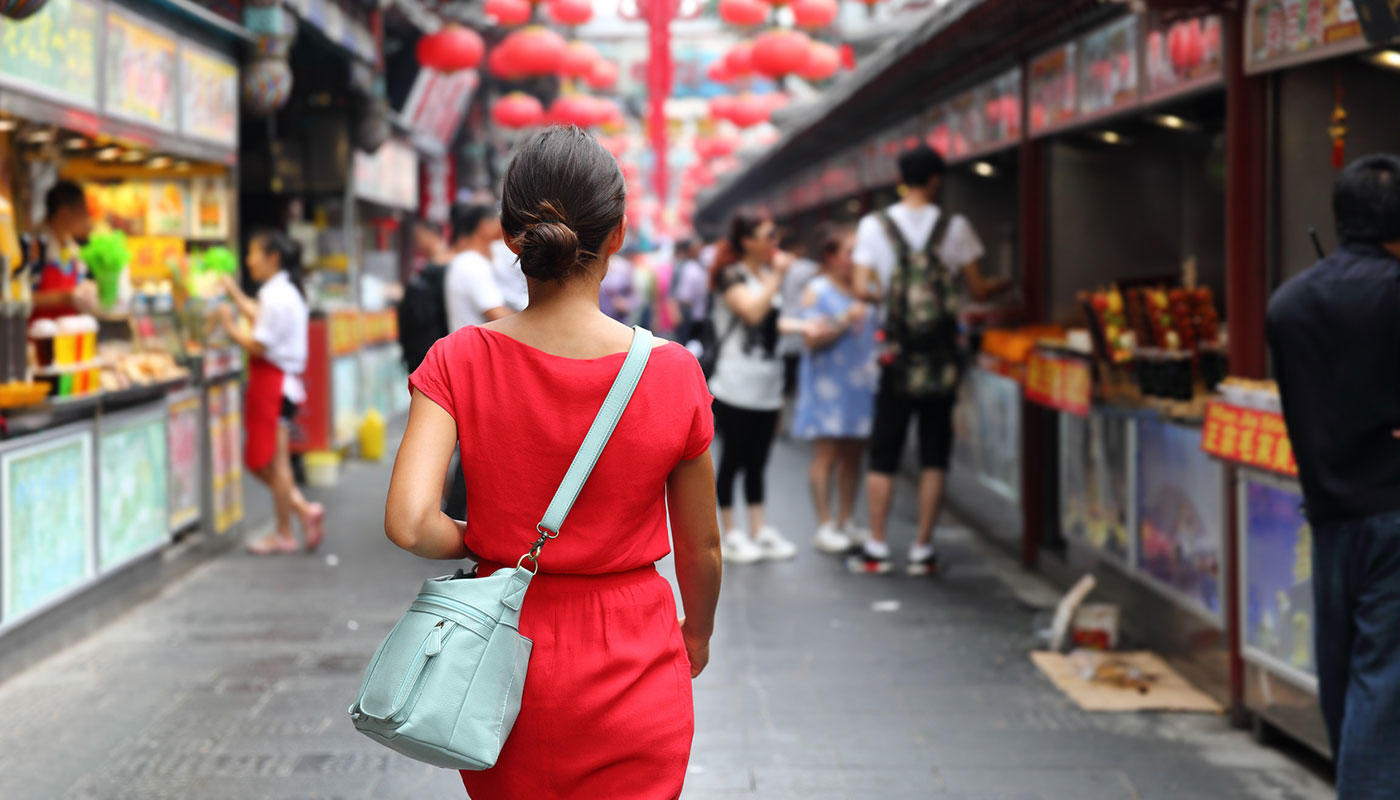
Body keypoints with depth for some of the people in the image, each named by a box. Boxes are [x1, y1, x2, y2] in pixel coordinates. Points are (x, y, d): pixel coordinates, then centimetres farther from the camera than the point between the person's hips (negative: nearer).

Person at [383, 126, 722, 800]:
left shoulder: (460, 362, -11)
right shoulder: (674, 374, -12)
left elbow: (408, 524, -22)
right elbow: (700, 548, -2)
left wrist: (472, 542, 0)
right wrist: (698, 631, 18)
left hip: (507, 668, 2)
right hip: (632, 680, -2)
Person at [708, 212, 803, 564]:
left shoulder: (767, 274, 14)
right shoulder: (731, 276, -9)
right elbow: (753, 311, -25)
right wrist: (778, 276, -19)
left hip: (767, 387, 7)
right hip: (735, 388, -7)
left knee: (757, 462, 10)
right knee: (732, 459, 0)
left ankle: (760, 531, 13)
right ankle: (731, 534, 7)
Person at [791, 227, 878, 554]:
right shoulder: (817, 291, -3)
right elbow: (813, 338, -11)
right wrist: (844, 321, -21)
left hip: (860, 381, 6)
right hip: (828, 382, -6)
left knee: (853, 454, 7)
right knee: (827, 454, -7)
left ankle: (846, 521, 15)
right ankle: (824, 526, -5)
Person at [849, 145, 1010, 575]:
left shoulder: (874, 226, -2)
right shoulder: (954, 227, -2)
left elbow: (863, 288, -6)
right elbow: (978, 290, 1)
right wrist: (1006, 283, 21)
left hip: (897, 356, 0)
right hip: (941, 357, 0)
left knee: (883, 454, 7)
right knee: (934, 455, 7)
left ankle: (877, 548, 7)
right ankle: (922, 548, 8)